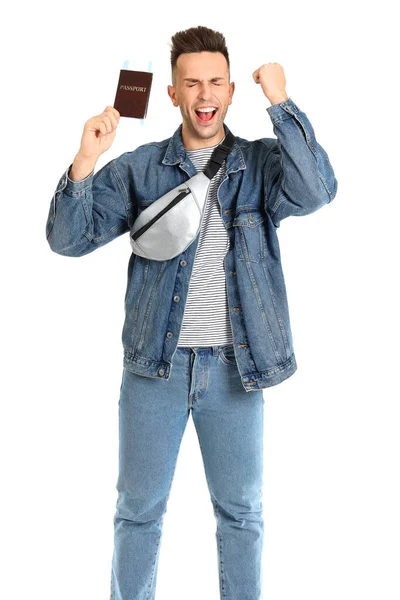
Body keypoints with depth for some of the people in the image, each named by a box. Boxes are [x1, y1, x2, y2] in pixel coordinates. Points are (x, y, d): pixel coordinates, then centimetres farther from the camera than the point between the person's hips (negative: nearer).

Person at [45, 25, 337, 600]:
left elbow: (315, 192, -20)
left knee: (241, 512, 14)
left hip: (234, 365, 0)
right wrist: (85, 160, -18)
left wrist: (280, 102, -22)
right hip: (156, 363, 1)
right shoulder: (138, 169, 2)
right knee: (139, 509, 13)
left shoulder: (262, 163, 0)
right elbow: (68, 238, -3)